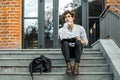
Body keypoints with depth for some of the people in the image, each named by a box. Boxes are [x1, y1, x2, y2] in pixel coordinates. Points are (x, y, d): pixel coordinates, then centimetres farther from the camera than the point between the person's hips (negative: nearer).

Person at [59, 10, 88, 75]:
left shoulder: (80, 28, 6)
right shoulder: (61, 30, 5)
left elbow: (86, 43, 5)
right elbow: (63, 39, -17)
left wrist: (80, 40, -16)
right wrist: (66, 27, -22)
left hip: (77, 50, 0)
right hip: (67, 51, 0)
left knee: (78, 42, -33)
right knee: (64, 42, -33)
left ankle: (76, 66, -42)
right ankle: (68, 65, -39)